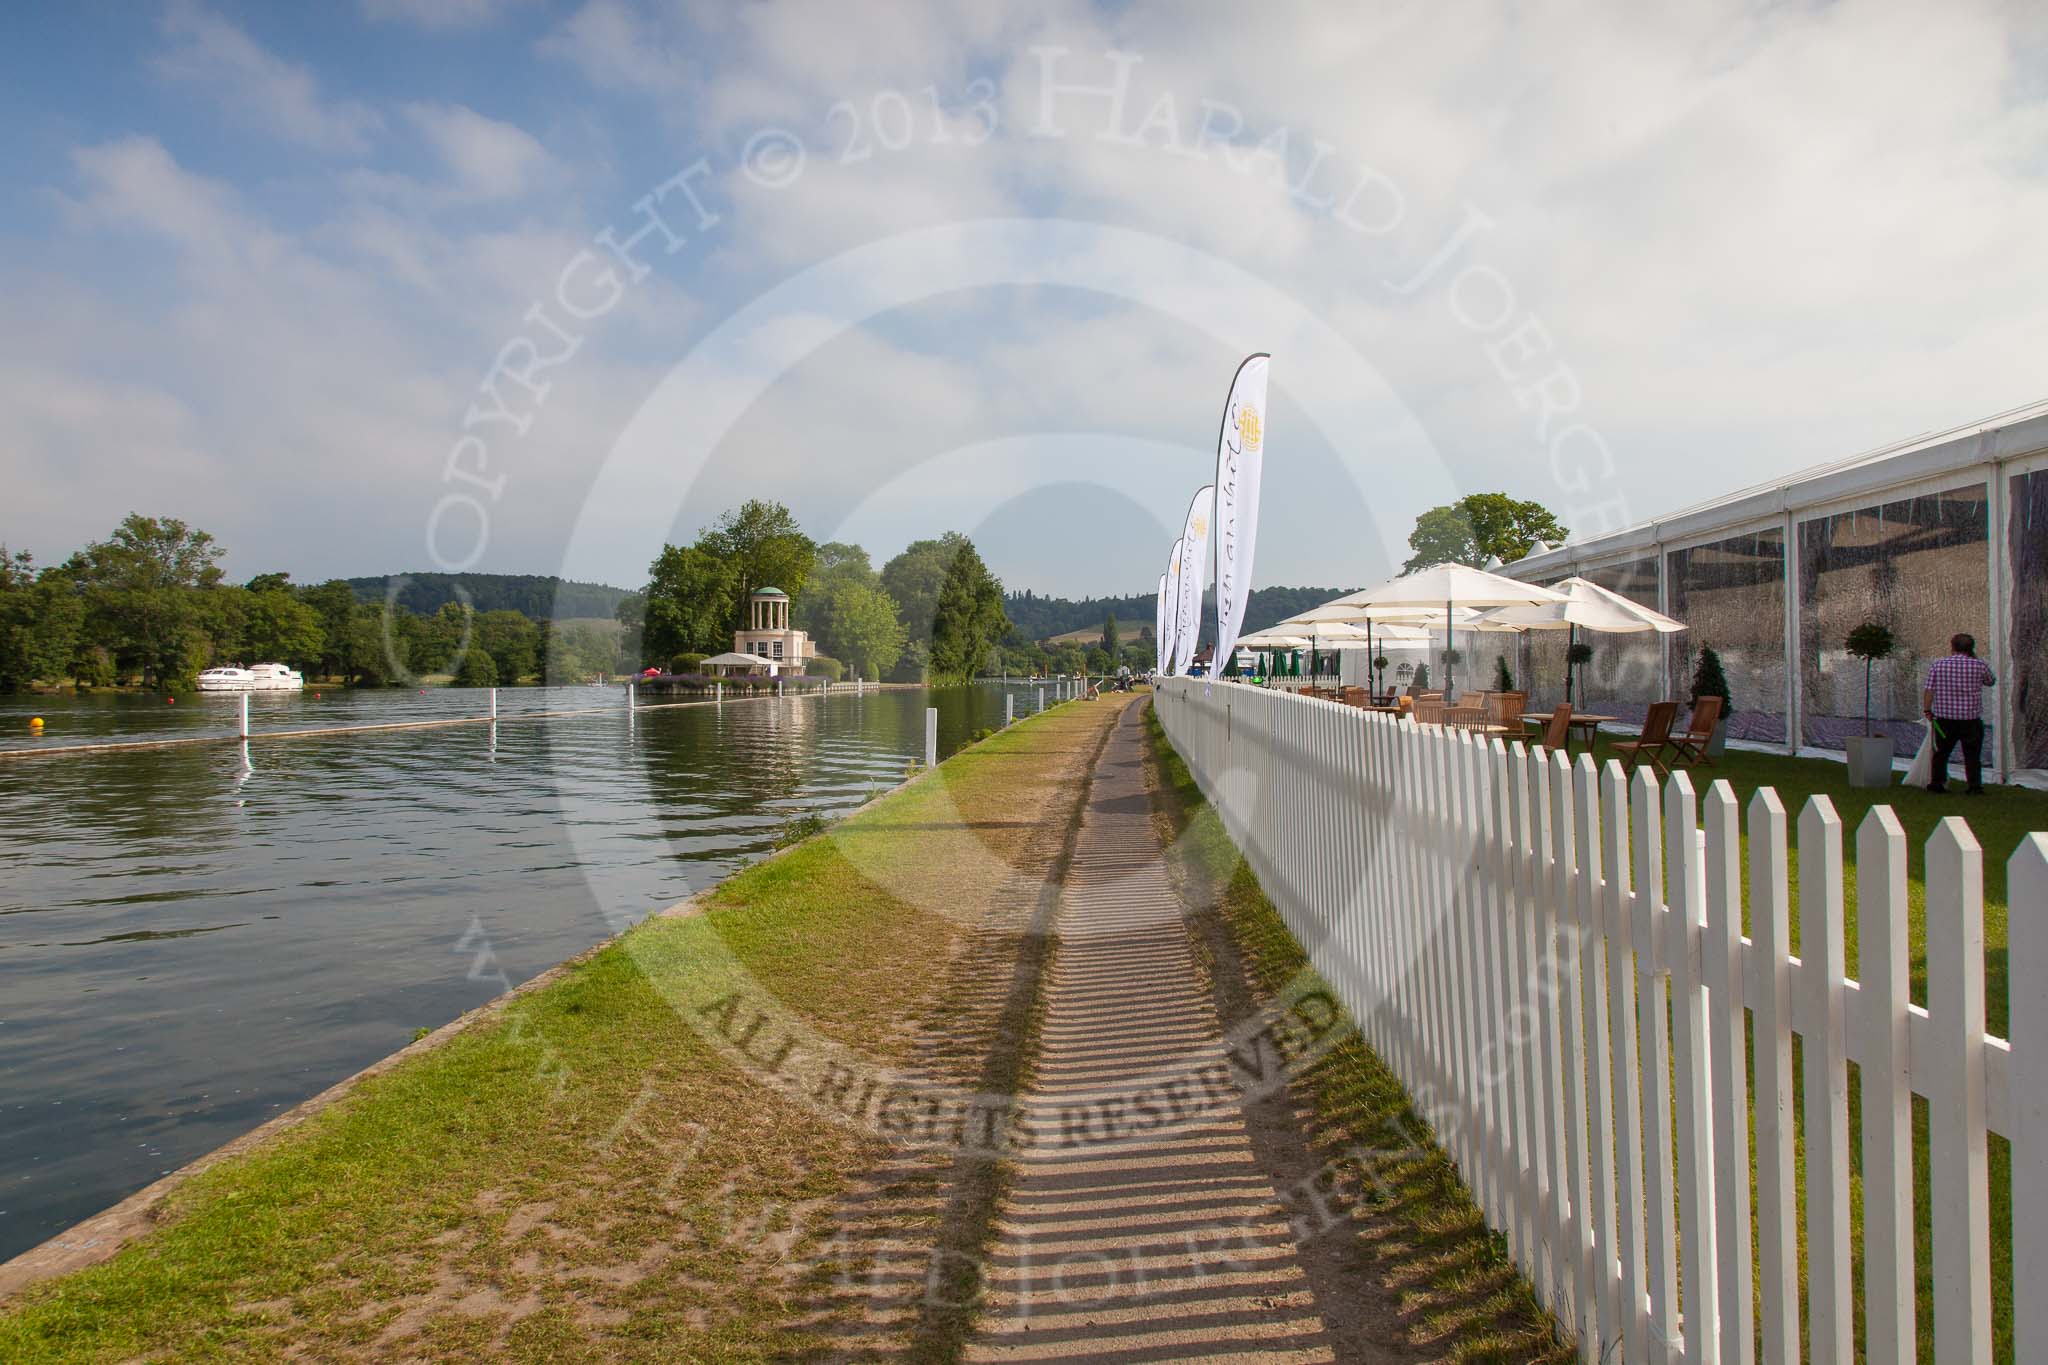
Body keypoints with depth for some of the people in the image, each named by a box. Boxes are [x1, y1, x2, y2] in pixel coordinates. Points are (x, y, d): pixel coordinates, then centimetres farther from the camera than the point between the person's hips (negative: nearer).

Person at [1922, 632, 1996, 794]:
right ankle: (1975, 786, 6)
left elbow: (1929, 690, -4)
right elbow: (1991, 682, 16)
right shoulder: (1980, 666, -3)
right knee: (1972, 755, 7)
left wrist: (1927, 710, 4)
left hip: (1944, 718, 1)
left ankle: (1937, 784, 15)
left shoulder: (1937, 665, -1)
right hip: (1971, 719, -1)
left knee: (1941, 753, 12)